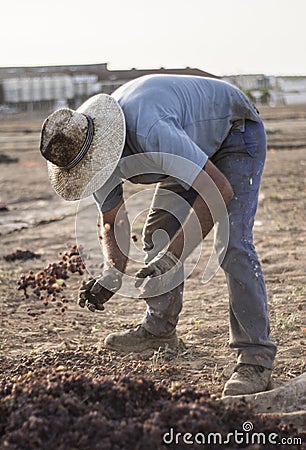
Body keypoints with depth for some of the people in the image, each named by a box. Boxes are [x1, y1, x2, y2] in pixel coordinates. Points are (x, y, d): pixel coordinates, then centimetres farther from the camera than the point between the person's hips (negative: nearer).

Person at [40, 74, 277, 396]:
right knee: (158, 231, 8)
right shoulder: (90, 150, -14)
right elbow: (113, 222, -3)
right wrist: (112, 273, -22)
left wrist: (172, 255, -43)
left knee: (231, 243, -20)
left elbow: (220, 189, -42)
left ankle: (255, 356, -16)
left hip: (235, 134, -8)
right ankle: (159, 328, 26)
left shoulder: (149, 131, -42)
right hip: (195, 144, 8)